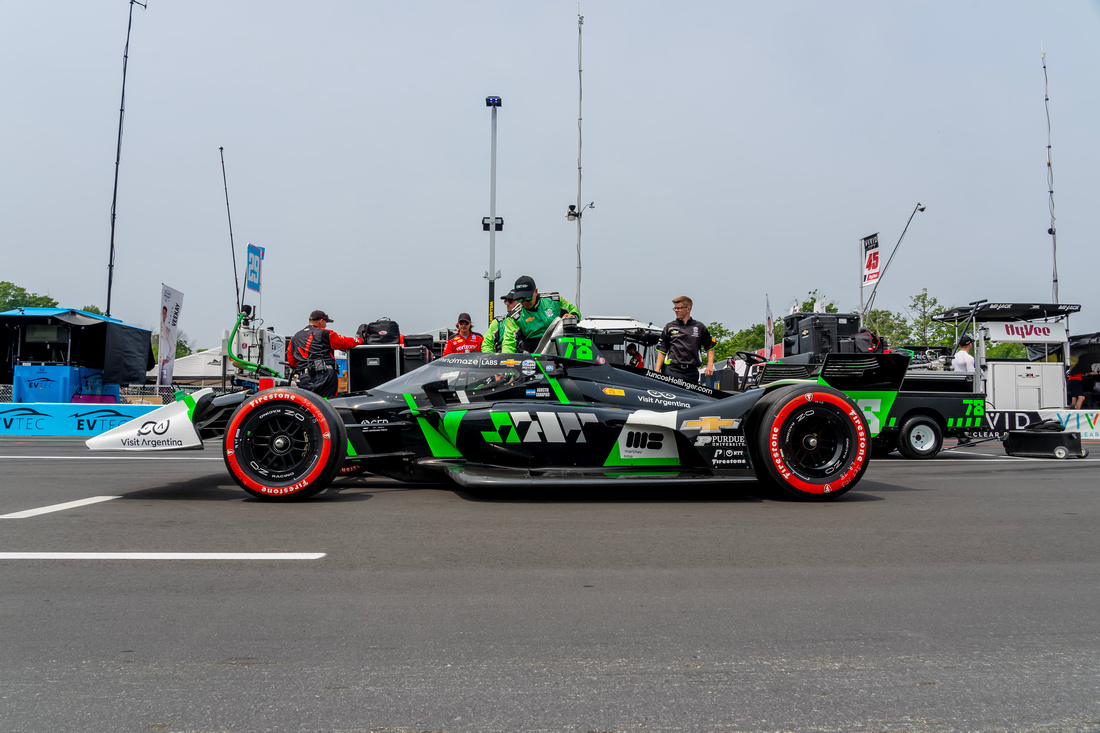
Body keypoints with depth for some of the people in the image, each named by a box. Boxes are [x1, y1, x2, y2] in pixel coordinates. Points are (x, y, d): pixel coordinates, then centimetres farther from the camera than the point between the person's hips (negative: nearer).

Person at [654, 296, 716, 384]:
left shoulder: (700, 327, 11)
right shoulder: (669, 327, 11)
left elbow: (710, 348, 18)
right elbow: (662, 351, 11)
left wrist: (710, 366, 4)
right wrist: (657, 372, 3)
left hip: (692, 373, 1)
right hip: (672, 371, -1)